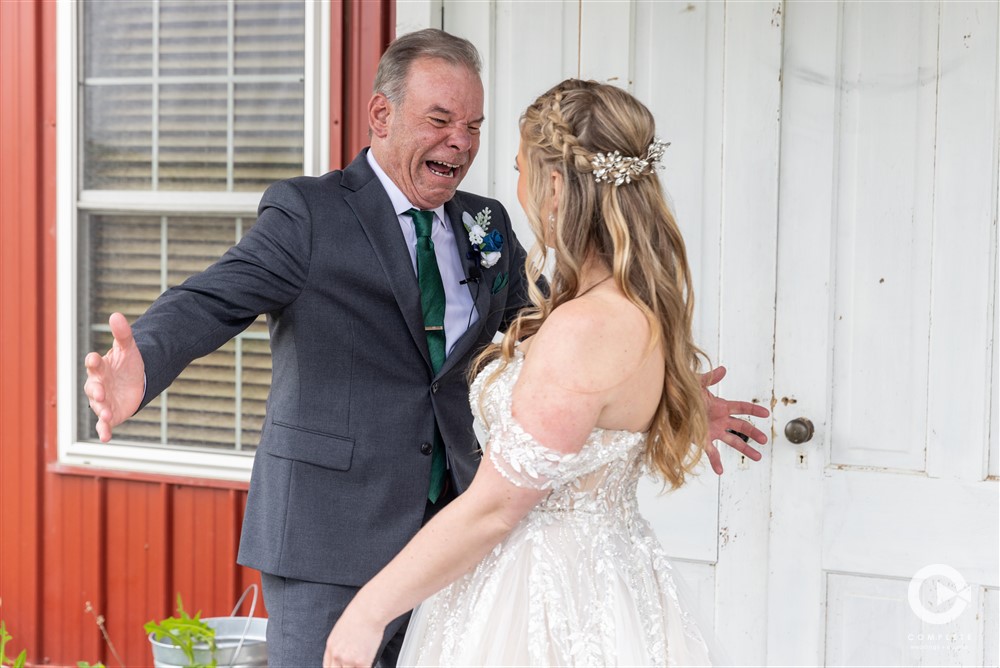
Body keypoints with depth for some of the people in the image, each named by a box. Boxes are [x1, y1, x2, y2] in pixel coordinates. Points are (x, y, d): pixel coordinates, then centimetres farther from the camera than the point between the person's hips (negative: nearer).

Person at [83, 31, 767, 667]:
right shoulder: (309, 213, -6)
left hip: (453, 531, 5)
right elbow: (211, 301, -18)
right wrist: (141, 367, -39)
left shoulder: (486, 228, 12)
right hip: (331, 535, -5)